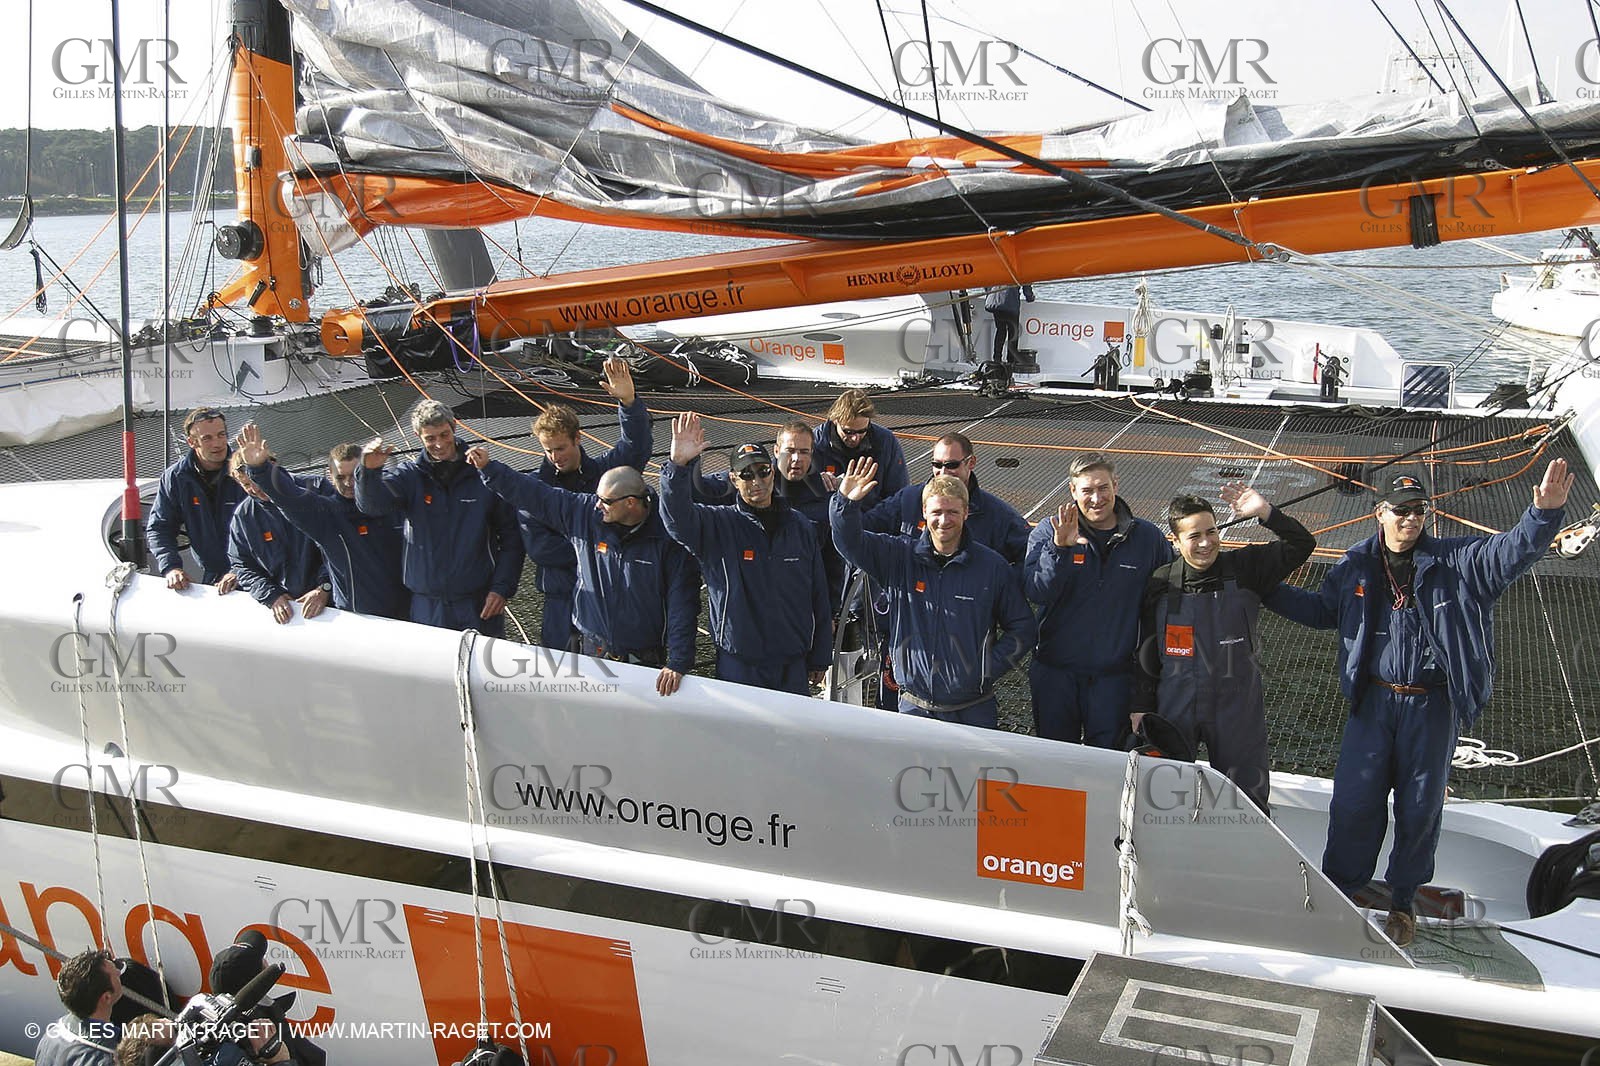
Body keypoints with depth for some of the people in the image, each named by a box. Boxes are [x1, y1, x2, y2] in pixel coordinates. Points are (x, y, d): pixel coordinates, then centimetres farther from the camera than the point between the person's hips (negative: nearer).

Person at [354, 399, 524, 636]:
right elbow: (371, 503, -17)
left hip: (480, 603, -1)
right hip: (427, 606, 1)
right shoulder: (409, 476, 1)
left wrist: (502, 588, -6)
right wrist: (370, 471, -38)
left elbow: (511, 536, 0)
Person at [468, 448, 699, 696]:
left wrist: (678, 663, -25)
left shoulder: (668, 538, -17)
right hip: (593, 649, 4)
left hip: (646, 658, -4)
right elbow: (532, 494, 7)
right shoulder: (583, 511, -5)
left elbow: (682, 604, -19)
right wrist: (489, 468, 5)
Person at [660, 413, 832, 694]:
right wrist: (679, 464, -40)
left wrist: (819, 659, 10)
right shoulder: (717, 525, -4)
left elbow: (819, 596, 8)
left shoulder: (800, 528, 4)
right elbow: (677, 517, -26)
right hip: (738, 667, -2)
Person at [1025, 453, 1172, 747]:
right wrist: (1059, 548, -32)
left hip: (1114, 676, 0)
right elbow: (1036, 592, -18)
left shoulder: (1149, 538, -1)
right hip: (1055, 671, 0)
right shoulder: (1048, 532, -4)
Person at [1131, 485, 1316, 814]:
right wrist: (1140, 706, 4)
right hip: (1175, 709, 0)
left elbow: (1302, 544, -6)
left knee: (1248, 795, 7)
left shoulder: (1244, 569, -1)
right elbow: (1147, 652, 5)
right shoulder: (1161, 584, 0)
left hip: (1237, 708, 0)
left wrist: (1266, 512, -19)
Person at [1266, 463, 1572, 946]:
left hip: (1432, 706, -1)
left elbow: (1510, 552, -15)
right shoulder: (1355, 566, 4)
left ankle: (1403, 902, 27)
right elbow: (1320, 609, 17)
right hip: (1373, 701, 1)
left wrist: (1543, 513, -33)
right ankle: (1339, 891, 19)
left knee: (1420, 807, 9)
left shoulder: (1455, 561, -2)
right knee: (1354, 801, 1)